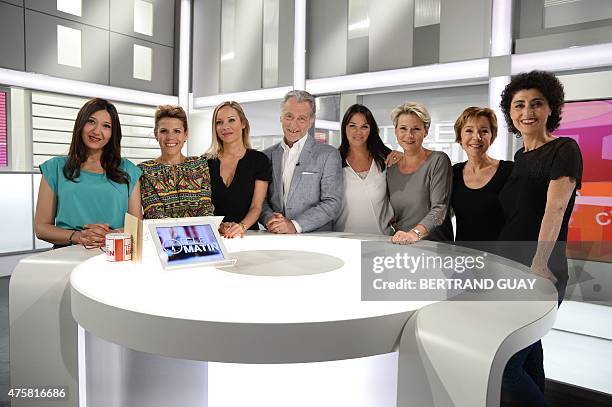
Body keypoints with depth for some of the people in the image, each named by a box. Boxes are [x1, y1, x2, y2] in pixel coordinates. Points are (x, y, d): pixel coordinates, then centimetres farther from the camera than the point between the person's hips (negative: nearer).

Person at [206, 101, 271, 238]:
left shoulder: (260, 160, 3)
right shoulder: (206, 161, 7)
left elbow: (256, 207, -1)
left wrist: (242, 227, -20)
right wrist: (217, 227, -13)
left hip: (247, 235, -2)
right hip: (212, 235, 2)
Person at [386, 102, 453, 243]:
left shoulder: (438, 161, -1)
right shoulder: (391, 168, 12)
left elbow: (439, 208, -12)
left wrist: (415, 233, -27)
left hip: (435, 246, -3)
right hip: (399, 247, 3)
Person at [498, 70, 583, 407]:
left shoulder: (564, 150, -8)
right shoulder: (520, 157, 15)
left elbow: (555, 209, -20)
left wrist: (539, 265, -30)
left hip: (541, 277, -8)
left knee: (503, 366, -9)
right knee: (528, 359, 19)